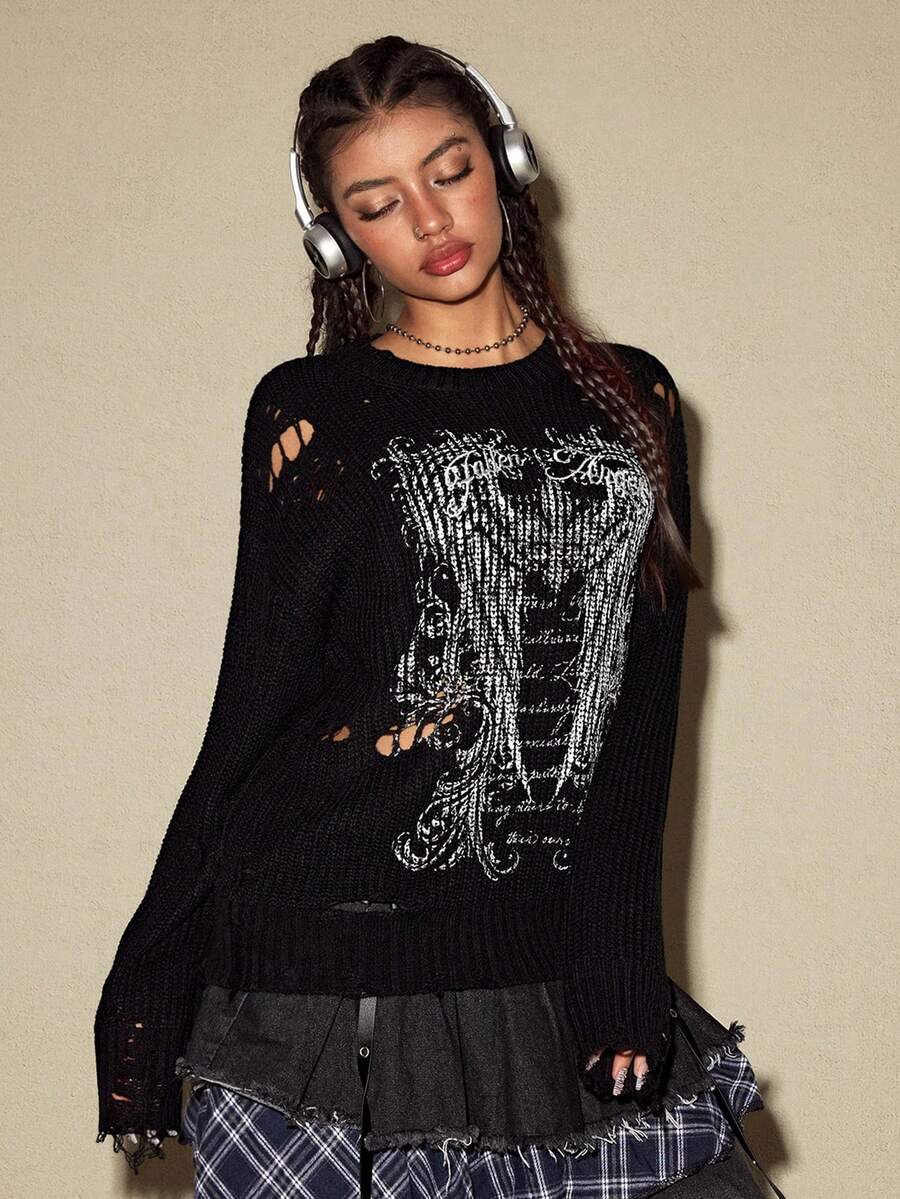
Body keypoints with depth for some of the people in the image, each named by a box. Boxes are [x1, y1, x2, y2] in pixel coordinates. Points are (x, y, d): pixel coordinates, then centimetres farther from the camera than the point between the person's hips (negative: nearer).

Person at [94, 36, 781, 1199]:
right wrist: (148, 997, -3)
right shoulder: (312, 410, 2)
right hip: (334, 961, -3)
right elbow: (255, 709, 0)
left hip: (556, 957, 3)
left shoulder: (630, 400, 11)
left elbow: (640, 706, 4)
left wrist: (617, 952, -6)